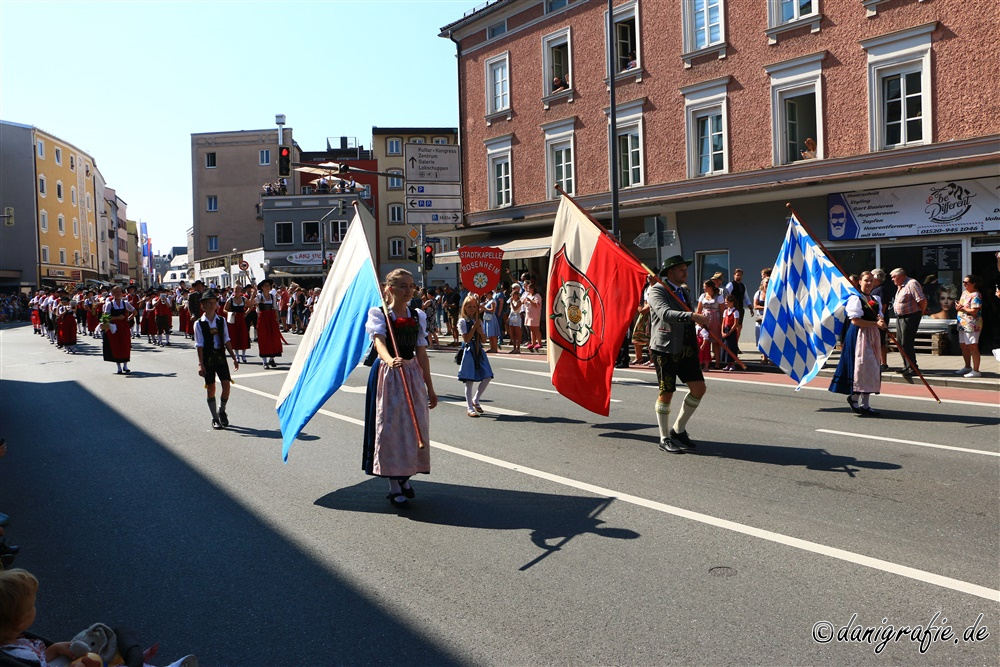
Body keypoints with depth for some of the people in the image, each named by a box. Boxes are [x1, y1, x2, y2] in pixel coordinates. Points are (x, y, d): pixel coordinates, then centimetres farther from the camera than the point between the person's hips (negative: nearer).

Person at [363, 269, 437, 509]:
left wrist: (430, 388, 10)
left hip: (413, 374, 5)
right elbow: (379, 341, -23)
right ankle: (394, 487, 7)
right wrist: (390, 359, -46)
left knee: (414, 425, 6)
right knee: (390, 426, -3)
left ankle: (404, 477, 25)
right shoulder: (378, 314, -4)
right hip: (388, 373, -4)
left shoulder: (418, 316, 9)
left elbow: (422, 353, 11)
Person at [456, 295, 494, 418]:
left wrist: (479, 330, -9)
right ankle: (470, 407, 5)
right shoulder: (462, 321, -5)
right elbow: (466, 338, -14)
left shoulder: (479, 321, 12)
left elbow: (484, 339, 9)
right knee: (469, 380, -2)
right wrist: (474, 326, -14)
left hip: (479, 351, 6)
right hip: (469, 351, -6)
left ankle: (475, 400, 20)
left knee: (487, 377, 2)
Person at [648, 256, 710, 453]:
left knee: (699, 388, 2)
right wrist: (693, 316, -38)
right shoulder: (657, 291, -8)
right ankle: (665, 438, 14)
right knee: (666, 393, 0)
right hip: (665, 349, -7)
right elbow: (665, 313, -28)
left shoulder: (685, 294, 18)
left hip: (686, 349, 8)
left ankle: (678, 429, 19)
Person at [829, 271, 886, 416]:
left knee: (871, 370, 7)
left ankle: (865, 404, 14)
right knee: (861, 367, -10)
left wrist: (881, 321, -7)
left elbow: (879, 318, 17)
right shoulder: (855, 299, -8)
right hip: (859, 335, -8)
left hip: (873, 336, 8)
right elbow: (855, 320, -16)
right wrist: (876, 323, -19)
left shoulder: (875, 300, 16)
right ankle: (854, 397, 7)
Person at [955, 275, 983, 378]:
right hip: (963, 323, 10)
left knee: (972, 347, -8)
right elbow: (960, 305, 21)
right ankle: (967, 367, 32)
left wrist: (962, 308, -9)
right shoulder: (964, 292, 15)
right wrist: (958, 307, -1)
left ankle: (975, 370, -4)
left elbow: (974, 311, -21)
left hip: (972, 325, -10)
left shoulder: (976, 295, -14)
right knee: (963, 346, 17)